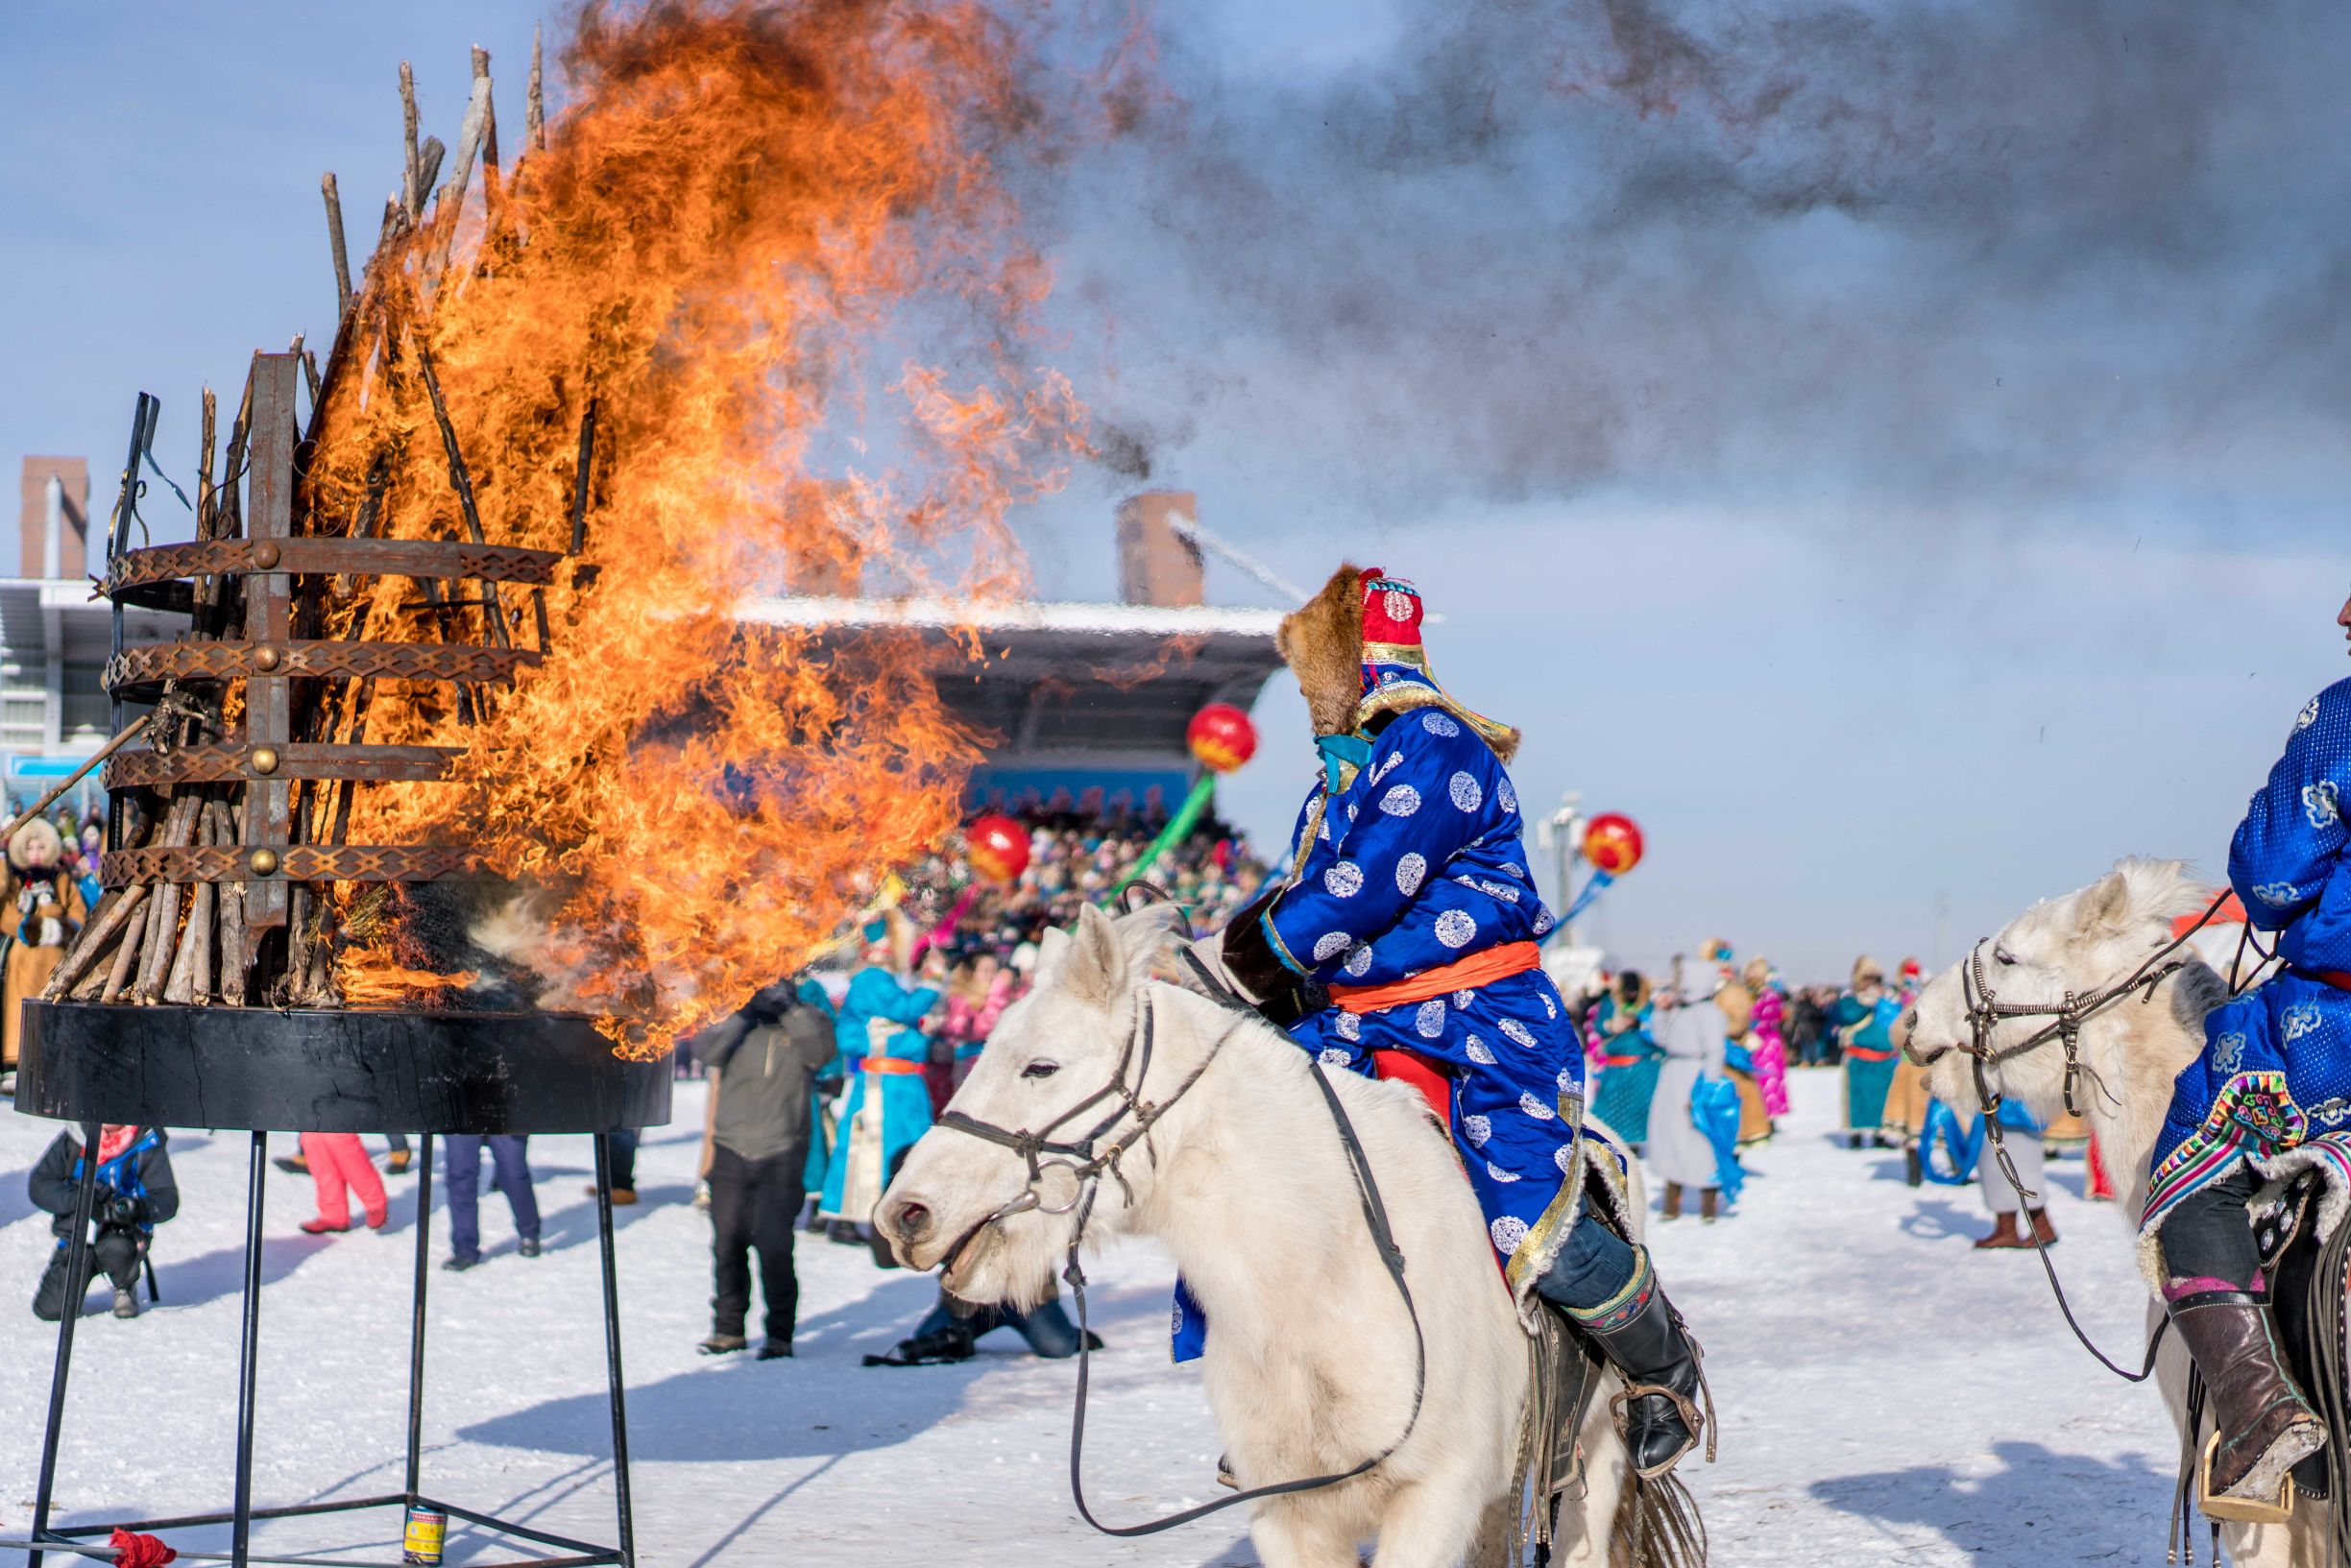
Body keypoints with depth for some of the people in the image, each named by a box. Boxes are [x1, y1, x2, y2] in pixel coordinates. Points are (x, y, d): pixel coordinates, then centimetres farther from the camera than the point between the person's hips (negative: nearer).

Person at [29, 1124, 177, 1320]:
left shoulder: (147, 1143, -6)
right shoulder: (72, 1140, -1)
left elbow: (168, 1199, -9)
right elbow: (37, 1185, -5)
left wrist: (140, 1207, -31)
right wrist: (80, 1199, -21)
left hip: (123, 1231, -2)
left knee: (115, 1249, -38)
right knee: (50, 1309, -13)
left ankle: (125, 1289, -2)